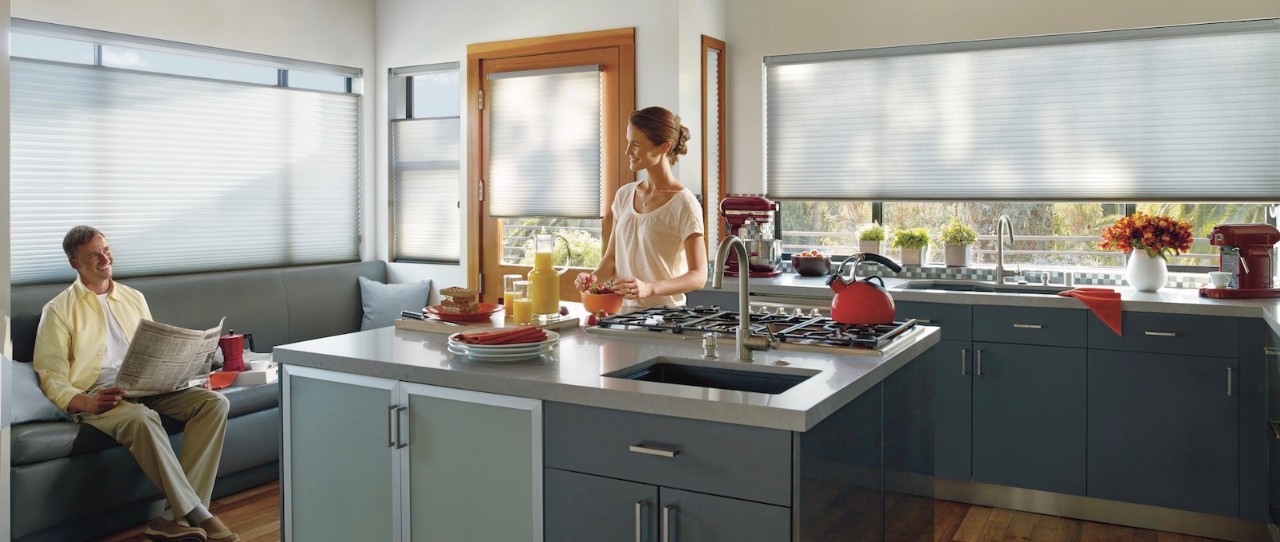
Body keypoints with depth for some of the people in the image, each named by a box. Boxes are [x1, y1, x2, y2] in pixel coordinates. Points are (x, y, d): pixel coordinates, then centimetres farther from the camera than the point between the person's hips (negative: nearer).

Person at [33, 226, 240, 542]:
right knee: (141, 418, -39)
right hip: (97, 395, -5)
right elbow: (51, 376, -2)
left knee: (214, 402, -22)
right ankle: (198, 515, -35)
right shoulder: (59, 310, 7)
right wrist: (85, 402, -22)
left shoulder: (134, 298, 22)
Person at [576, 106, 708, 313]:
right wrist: (595, 276, -6)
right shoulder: (624, 195, 11)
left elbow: (698, 276, -10)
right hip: (623, 310, 5)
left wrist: (649, 288, -25)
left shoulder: (683, 204, -8)